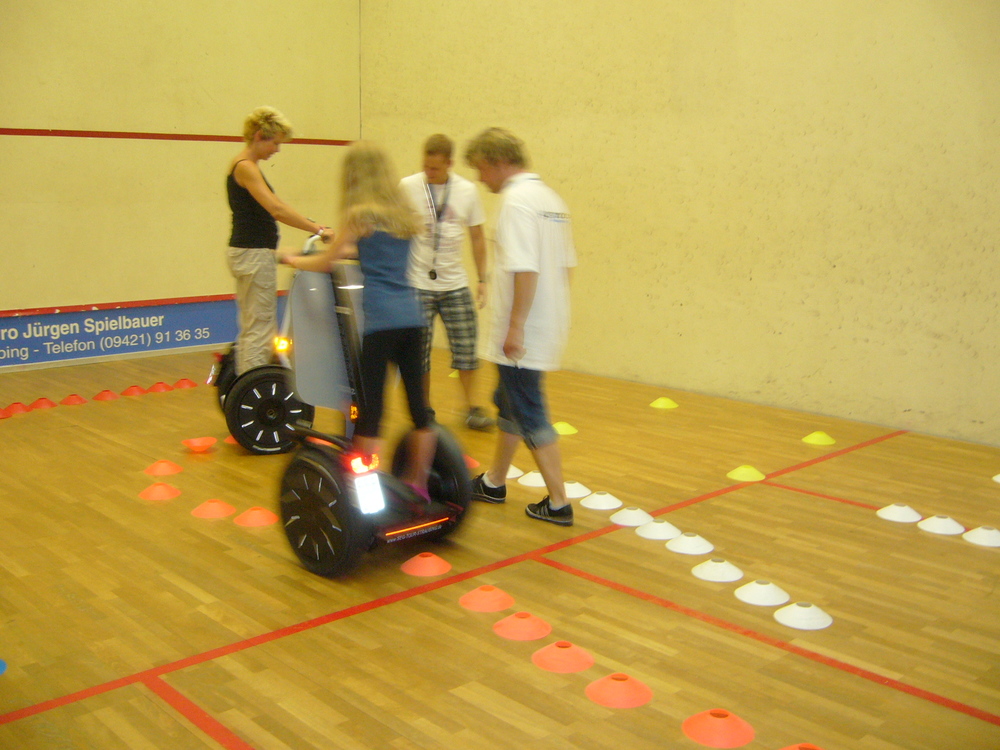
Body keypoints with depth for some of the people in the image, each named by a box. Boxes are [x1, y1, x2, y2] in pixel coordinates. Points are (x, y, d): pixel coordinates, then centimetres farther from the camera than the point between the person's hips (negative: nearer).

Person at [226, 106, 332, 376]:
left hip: (250, 254, 10)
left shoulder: (246, 166, 16)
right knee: (259, 333, -8)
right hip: (254, 255, -10)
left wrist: (313, 225, 9)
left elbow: (274, 208, 18)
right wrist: (318, 229, -25)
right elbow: (276, 209, -25)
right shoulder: (245, 167, -14)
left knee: (250, 331, 14)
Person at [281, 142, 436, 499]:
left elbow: (324, 263, 6)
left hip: (379, 320, -6)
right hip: (411, 318, 6)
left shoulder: (359, 215, -1)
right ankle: (418, 483, 22)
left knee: (370, 409, -1)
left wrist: (292, 259, 25)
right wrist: (345, 245, 41)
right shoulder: (404, 214, 15)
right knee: (418, 406, 10)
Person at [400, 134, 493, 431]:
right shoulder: (408, 187, -4)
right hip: (417, 284, -2)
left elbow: (477, 237, 10)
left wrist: (482, 279, 6)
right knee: (419, 353, 2)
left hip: (455, 284, 2)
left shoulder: (468, 191, 2)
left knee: (465, 348, 3)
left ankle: (471, 408, 16)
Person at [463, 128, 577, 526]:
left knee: (530, 417, -1)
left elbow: (525, 270, -25)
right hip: (548, 325, 10)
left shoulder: (517, 201, -17)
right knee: (508, 403, 20)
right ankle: (493, 482, 34)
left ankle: (558, 503, 6)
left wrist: (516, 327, -23)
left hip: (524, 334, -10)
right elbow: (565, 264, 14)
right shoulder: (551, 198, 12)